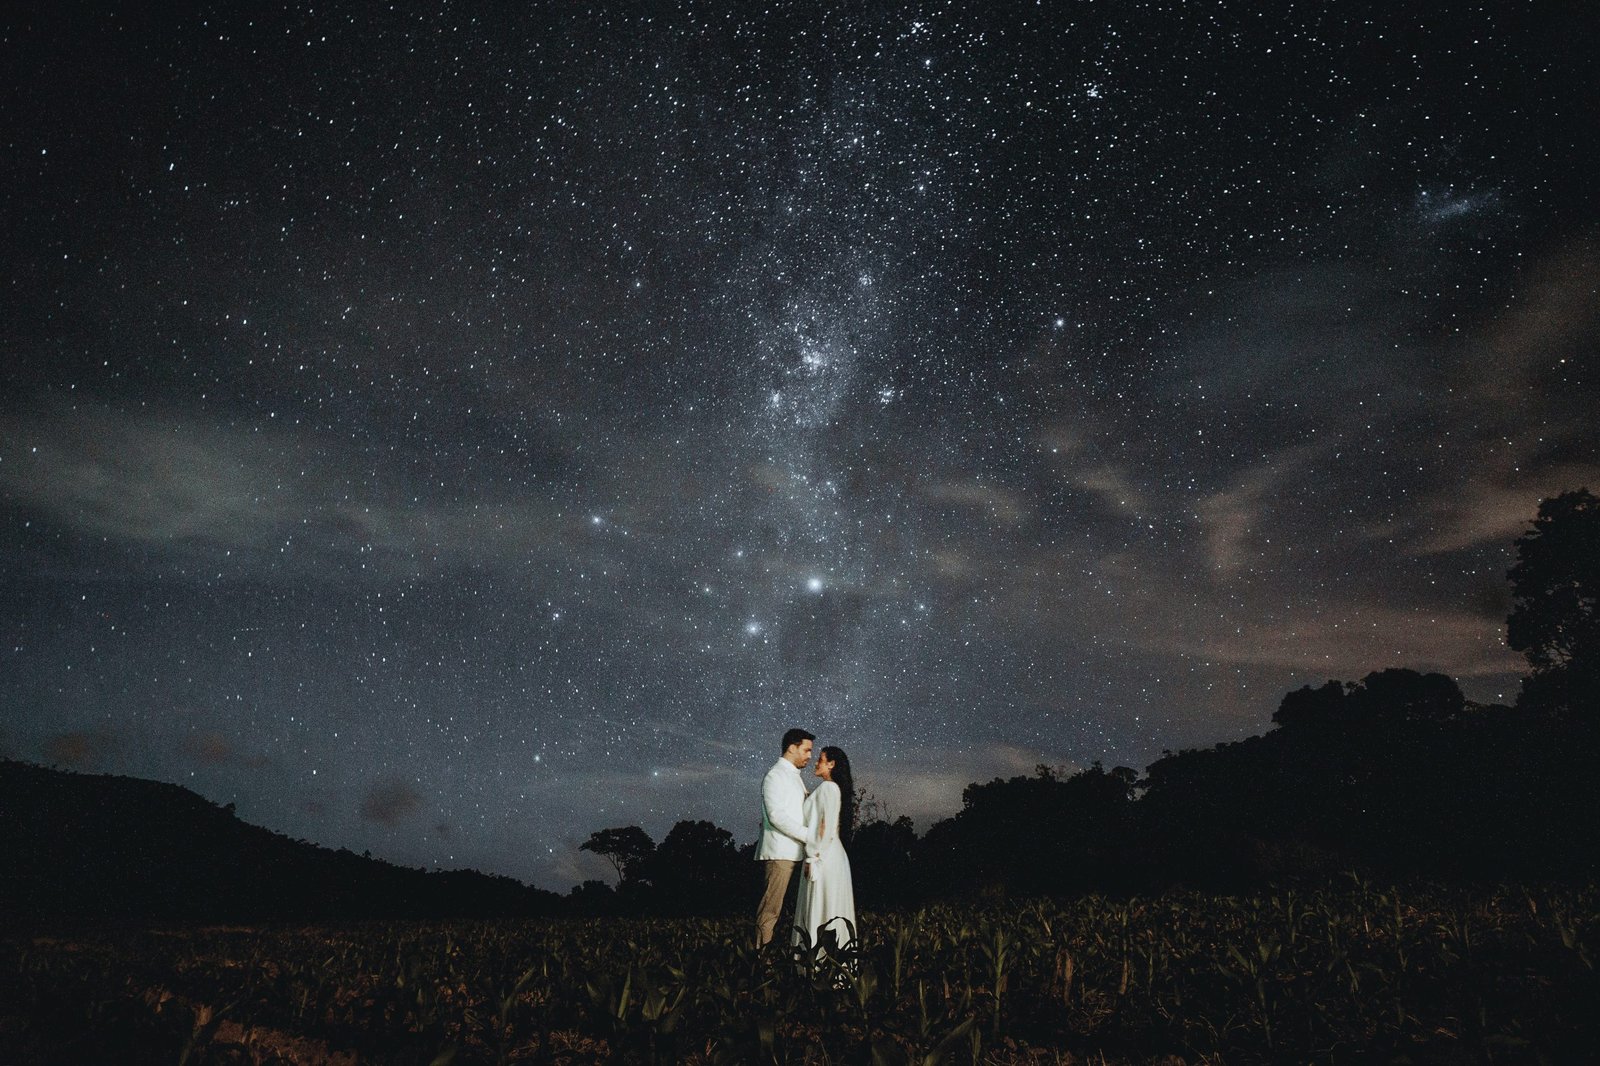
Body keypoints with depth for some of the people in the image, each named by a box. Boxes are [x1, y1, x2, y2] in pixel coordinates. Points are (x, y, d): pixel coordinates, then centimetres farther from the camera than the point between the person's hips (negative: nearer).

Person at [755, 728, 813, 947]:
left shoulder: (794, 777, 21)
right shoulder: (775, 776, -7)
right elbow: (777, 816, -16)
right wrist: (809, 835, -17)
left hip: (793, 852, 8)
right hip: (779, 852, -8)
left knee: (774, 906, 7)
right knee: (771, 907, -8)